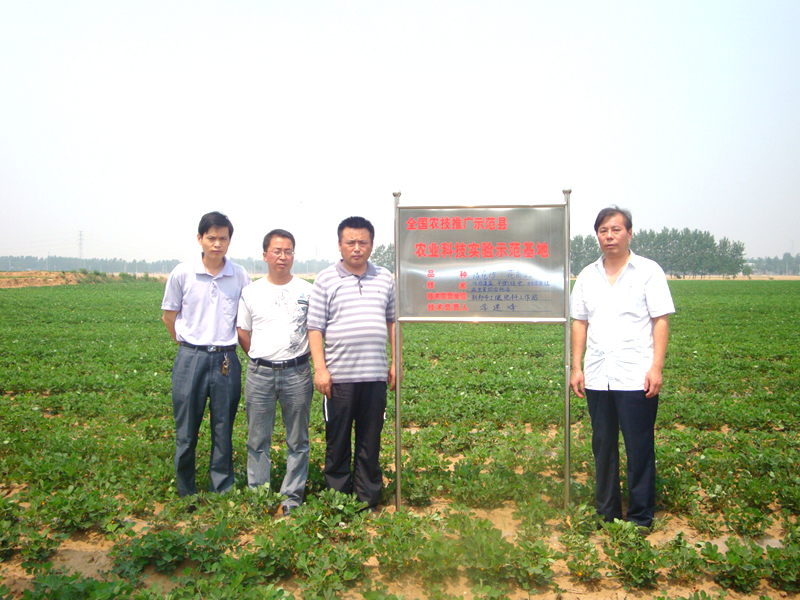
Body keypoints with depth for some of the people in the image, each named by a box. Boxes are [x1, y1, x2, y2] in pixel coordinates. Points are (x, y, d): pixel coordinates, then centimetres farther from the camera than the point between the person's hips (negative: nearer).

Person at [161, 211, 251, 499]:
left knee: (223, 433, 8)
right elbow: (169, 316, 10)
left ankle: (222, 495, 21)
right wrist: (189, 345, 9)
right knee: (186, 434, 8)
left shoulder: (240, 276, 1)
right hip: (191, 359, 0)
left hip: (226, 361, 1)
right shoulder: (182, 273, -2)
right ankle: (185, 495, 25)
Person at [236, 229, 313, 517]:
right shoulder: (251, 293, 6)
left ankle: (293, 497, 19)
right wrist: (260, 360, 5)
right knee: (258, 439, 8)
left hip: (297, 372, -1)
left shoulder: (307, 291, 3)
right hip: (260, 373, 1)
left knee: (298, 440, 6)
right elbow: (243, 332, 13)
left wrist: (307, 358, 1)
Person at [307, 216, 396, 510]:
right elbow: (315, 328, -1)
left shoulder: (385, 278, 10)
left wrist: (396, 362, 11)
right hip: (338, 376, -2)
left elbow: (393, 321, 17)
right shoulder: (326, 280, 1)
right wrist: (320, 368, -8)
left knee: (370, 442, 10)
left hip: (375, 375, 3)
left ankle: (368, 501, 24)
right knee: (337, 441, 8)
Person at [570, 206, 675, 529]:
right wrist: (576, 367, 6)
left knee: (640, 448, 3)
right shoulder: (587, 276, 11)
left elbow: (661, 321, -3)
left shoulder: (649, 271, 0)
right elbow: (579, 323, 12)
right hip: (597, 377, 4)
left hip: (636, 377, -4)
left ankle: (641, 517, 18)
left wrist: (656, 368, -11)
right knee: (602, 445, 12)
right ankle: (606, 512, 26)